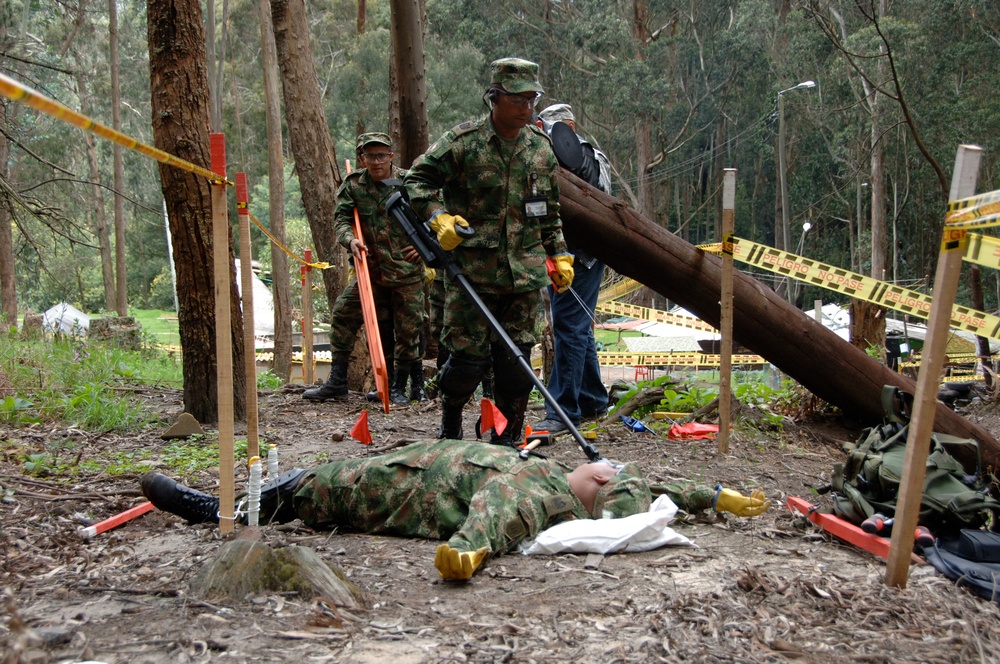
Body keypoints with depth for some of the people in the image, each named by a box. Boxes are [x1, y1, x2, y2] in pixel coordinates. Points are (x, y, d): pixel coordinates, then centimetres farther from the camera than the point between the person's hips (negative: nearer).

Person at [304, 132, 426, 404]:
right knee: (343, 314, -2)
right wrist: (350, 239, -24)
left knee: (407, 329, 1)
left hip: (407, 270, -2)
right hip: (371, 269, 3)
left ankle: (400, 387, 18)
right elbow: (341, 219, -3)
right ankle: (337, 380, 9)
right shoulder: (353, 185, 1)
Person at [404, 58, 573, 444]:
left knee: (516, 358, 5)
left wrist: (559, 255, 16)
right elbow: (417, 179, 0)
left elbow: (551, 212, 20)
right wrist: (439, 218, -15)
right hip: (472, 270, -4)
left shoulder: (541, 147, 11)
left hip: (524, 272, 4)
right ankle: (450, 426, 23)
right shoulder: (462, 141, -5)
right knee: (468, 356, -3)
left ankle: (507, 441, 18)